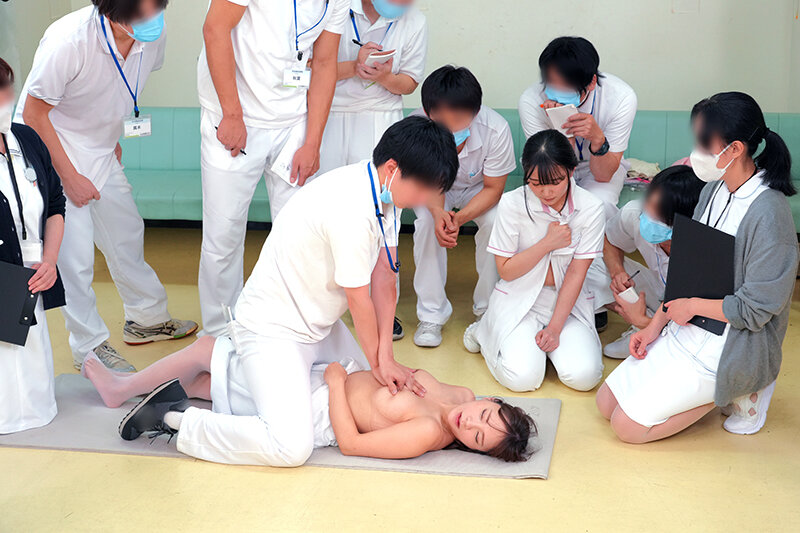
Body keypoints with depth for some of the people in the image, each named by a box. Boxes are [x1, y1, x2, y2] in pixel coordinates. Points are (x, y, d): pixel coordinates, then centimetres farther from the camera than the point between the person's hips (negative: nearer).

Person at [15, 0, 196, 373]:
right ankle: (90, 347, 12)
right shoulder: (67, 42, -33)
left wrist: (112, 138, 15)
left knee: (127, 234, 17)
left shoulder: (153, 35, -15)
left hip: (101, 152, 6)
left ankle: (146, 318, 36)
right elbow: (34, 115, -21)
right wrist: (69, 177, -19)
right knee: (75, 253, -6)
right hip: (50, 149, -6)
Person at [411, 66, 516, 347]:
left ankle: (488, 309, -8)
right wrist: (439, 213, -44)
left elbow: (493, 188, -23)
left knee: (495, 221, -29)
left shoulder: (496, 129, -36)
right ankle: (431, 314, -15)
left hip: (478, 189, 0)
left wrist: (459, 218, -40)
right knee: (427, 221, -29)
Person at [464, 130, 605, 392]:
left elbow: (576, 273, -8)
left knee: (583, 376, -20)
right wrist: (548, 243, -18)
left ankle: (546, 335, 11)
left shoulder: (590, 208, -10)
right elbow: (506, 270, -7)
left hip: (568, 301, 2)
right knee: (523, 378, -21)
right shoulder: (513, 203, -12)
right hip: (520, 300, -1)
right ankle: (486, 331, 11)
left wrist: (555, 327, -13)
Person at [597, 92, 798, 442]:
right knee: (607, 403, 9)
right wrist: (656, 325, 3)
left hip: (728, 346, -9)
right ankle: (727, 386, 12)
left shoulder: (768, 213, -25)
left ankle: (738, 392, 3)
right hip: (684, 331, 9)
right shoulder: (715, 188, 1)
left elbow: (755, 308, -22)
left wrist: (692, 305, -10)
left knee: (628, 426, -9)